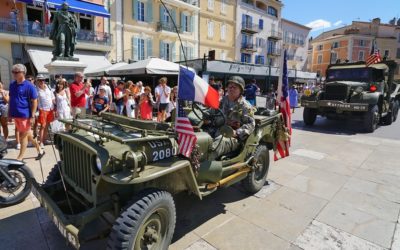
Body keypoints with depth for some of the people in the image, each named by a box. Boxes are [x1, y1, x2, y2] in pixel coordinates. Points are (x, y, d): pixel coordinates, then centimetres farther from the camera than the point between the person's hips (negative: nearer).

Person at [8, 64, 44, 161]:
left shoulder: (29, 86, -11)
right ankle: (39, 150, 28)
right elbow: (10, 99, 17)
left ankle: (20, 158, 13)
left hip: (25, 115, -7)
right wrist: (9, 113, 14)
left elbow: (34, 102, -12)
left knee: (23, 135, 2)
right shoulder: (12, 85, 9)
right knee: (27, 134, 14)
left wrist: (32, 116, -15)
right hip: (15, 115, 7)